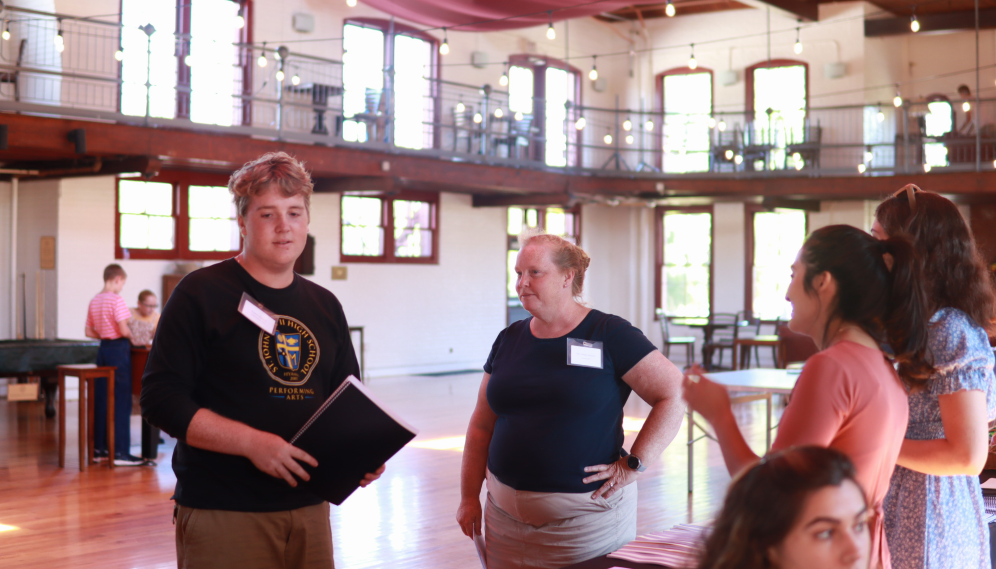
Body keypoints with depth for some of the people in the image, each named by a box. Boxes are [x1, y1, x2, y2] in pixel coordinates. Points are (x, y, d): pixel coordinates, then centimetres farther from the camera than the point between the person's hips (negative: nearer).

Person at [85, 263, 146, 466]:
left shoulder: (94, 301, 10)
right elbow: (124, 330, -20)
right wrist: (133, 337, -1)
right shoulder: (117, 300, -14)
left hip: (103, 349, 8)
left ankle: (99, 448, 16)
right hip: (118, 349, -8)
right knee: (121, 401, -4)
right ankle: (120, 452, -4)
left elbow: (89, 332, 13)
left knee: (101, 398, 11)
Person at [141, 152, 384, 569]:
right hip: (222, 514, -5)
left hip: (309, 508, 5)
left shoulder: (325, 306, 12)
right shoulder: (200, 294, -6)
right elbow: (160, 398, -12)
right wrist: (252, 443, -21)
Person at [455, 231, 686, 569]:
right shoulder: (509, 340, 9)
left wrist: (634, 464, -12)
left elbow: (674, 393, -8)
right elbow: (482, 427, 13)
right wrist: (469, 498, 9)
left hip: (587, 514, -4)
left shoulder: (609, 335, -5)